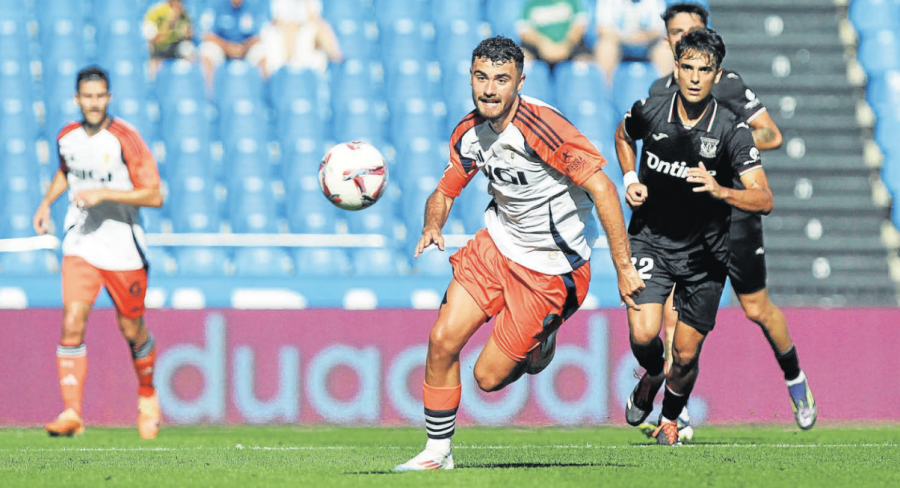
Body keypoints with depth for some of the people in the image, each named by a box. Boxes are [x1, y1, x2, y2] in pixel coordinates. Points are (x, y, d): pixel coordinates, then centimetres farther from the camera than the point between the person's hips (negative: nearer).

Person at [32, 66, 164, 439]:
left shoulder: (125, 139, -14)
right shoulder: (67, 138, 2)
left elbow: (155, 196, -18)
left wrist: (104, 193, -25)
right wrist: (47, 202, 13)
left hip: (123, 249, -3)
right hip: (80, 246, 3)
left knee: (132, 331, 9)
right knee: (72, 324, -15)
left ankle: (148, 398, 37)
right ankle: (71, 412, -18)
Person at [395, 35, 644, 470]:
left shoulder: (541, 126, -26)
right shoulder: (469, 134, -2)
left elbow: (602, 189, -29)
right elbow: (445, 191, 13)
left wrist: (623, 267, -31)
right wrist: (432, 227, -11)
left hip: (550, 267, -6)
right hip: (498, 243, 6)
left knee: (489, 377, -4)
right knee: (442, 340, -4)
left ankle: (541, 344, 29)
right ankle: (437, 452, 13)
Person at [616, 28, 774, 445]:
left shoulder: (732, 130, -16)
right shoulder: (649, 113, -10)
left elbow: (763, 200, -20)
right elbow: (623, 134, 16)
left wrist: (720, 191, -37)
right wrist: (630, 180, 1)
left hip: (704, 252, -1)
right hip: (650, 240, 1)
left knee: (685, 355, 3)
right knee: (643, 335, -18)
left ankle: (670, 418, 35)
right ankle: (652, 377, 19)